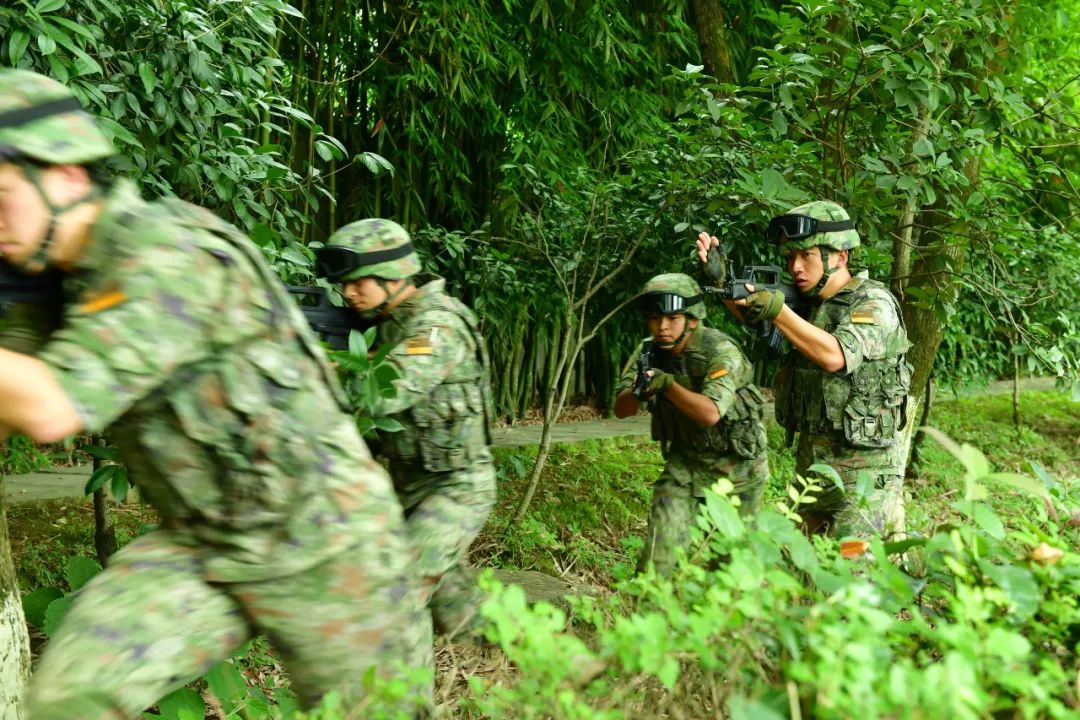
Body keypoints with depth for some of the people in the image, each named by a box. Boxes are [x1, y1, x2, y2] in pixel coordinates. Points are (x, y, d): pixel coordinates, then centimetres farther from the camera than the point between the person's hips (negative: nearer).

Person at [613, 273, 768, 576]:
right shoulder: (648, 351, -8)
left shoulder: (721, 351, -23)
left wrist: (667, 383, -44)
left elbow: (710, 413, -35)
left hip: (736, 463, -3)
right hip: (684, 458, 3)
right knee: (659, 550, -8)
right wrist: (639, 391, -32)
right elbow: (621, 410, -12)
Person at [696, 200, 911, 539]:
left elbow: (835, 357, -25)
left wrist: (778, 312, -28)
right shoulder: (806, 302, 12)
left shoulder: (873, 302, -10)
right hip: (810, 460, 7)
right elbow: (750, 312, 6)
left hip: (864, 466, -7)